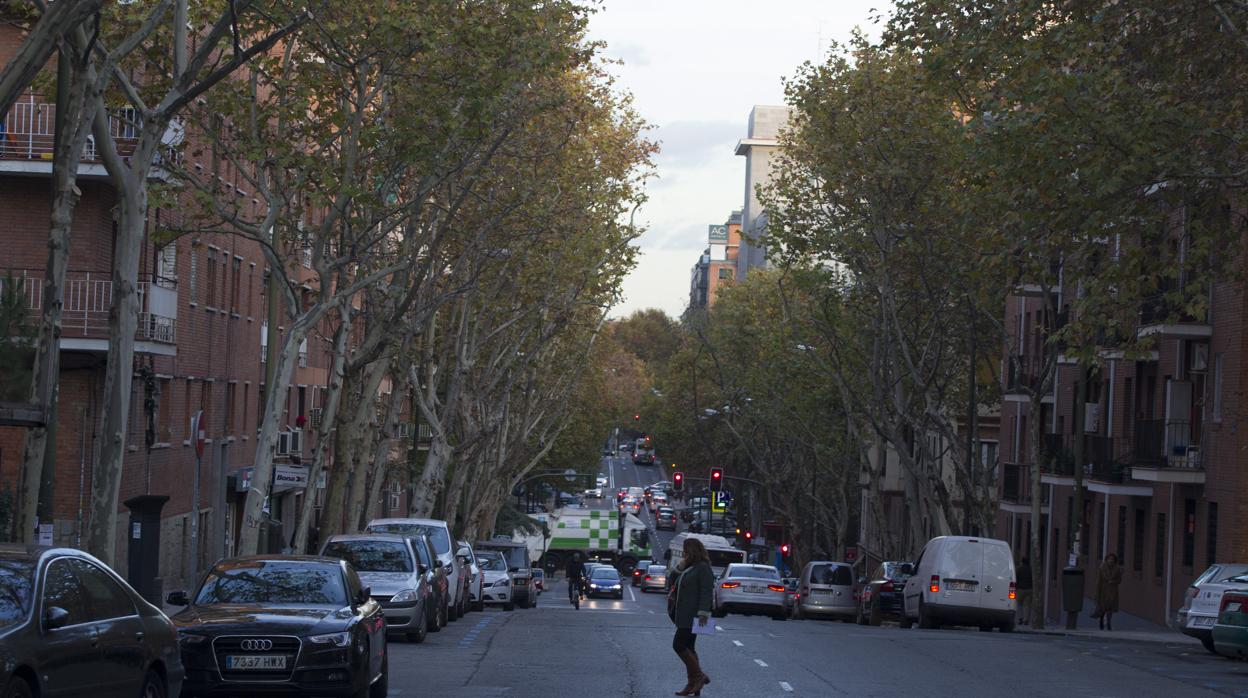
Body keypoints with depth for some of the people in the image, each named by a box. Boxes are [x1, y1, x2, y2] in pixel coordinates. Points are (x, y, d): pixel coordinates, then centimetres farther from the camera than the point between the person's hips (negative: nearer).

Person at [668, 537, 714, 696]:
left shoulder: (703, 568, -11)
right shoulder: (688, 568, 19)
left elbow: (706, 592, -18)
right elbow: (671, 582, 22)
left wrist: (703, 613, -24)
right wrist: (680, 568, 6)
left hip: (692, 616, -10)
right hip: (684, 616, 10)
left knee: (679, 645, -13)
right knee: (687, 648, 9)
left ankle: (699, 676, -6)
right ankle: (693, 684, 11)